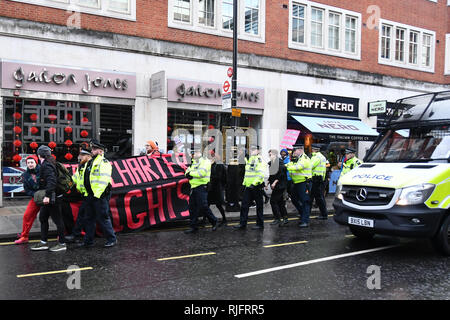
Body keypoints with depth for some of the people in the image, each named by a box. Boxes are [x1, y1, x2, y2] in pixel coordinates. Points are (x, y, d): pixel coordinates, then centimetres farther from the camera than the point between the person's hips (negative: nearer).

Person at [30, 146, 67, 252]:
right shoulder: (45, 164, 15)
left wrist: (47, 195, -31)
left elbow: (51, 181, -28)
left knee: (57, 220, -2)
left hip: (52, 198, -10)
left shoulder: (47, 165, -16)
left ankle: (62, 244, 6)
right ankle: (43, 243, 24)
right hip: (49, 197, 10)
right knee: (43, 218, 16)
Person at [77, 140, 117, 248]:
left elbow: (104, 179, -18)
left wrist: (98, 194, -22)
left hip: (100, 195, -9)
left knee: (103, 218, -6)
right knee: (89, 218, 13)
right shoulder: (89, 163, 20)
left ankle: (112, 239, 5)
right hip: (89, 195, 9)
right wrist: (81, 188, 20)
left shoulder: (104, 162, -7)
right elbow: (82, 177, 28)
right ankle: (88, 240, 23)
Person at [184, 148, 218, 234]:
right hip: (194, 187, 9)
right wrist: (188, 173, -10)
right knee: (192, 207, 8)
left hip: (201, 187, -9)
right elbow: (188, 171, 14)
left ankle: (214, 221, 12)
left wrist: (191, 173, -11)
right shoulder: (194, 162, 20)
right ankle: (193, 227, 15)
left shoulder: (205, 161, -8)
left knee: (203, 206, -8)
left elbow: (202, 172, -22)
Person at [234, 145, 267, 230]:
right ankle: (243, 223, 13)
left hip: (256, 186, -8)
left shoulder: (259, 159, -11)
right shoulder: (249, 159, 16)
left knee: (259, 206, 3)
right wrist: (244, 182, 21)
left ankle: (260, 224, 12)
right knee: (244, 205, 7)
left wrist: (254, 183, -25)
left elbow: (261, 174, -21)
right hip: (248, 186, 8)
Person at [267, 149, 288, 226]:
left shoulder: (280, 162, -12)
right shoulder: (271, 163, 14)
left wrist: (275, 182, -19)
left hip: (280, 185, -9)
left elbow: (281, 174, -18)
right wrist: (268, 183, 11)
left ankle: (277, 219, -3)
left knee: (273, 201, -9)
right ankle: (285, 218, 19)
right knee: (280, 202, 12)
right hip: (276, 186, 9)